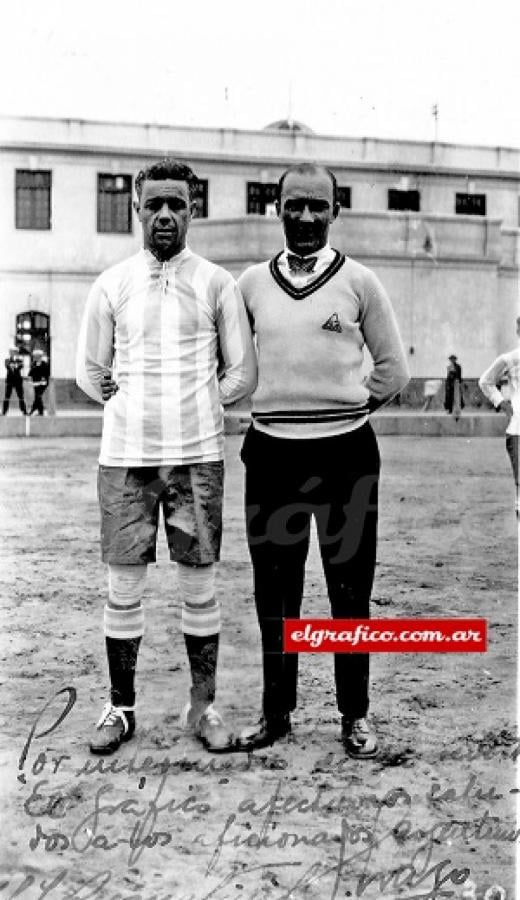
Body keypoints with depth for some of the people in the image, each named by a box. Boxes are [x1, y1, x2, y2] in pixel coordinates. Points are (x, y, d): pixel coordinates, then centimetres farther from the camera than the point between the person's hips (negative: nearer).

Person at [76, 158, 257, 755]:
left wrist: (192, 406, 1)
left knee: (199, 586, 5)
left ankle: (202, 706, 16)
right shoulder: (111, 285, 7)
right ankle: (120, 707, 17)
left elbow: (242, 375, 6)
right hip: (124, 455, 1)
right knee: (123, 587, 5)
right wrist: (134, 406, 5)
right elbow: (89, 373, 12)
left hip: (197, 456, -1)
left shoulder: (216, 284, 4)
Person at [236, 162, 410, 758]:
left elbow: (393, 369, 6)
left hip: (345, 452, -2)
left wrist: (342, 409, 4)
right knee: (274, 591, 10)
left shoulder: (358, 282, 0)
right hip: (271, 453, 2)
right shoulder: (251, 283, 4)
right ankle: (276, 710, 23)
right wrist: (271, 409, 8)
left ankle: (354, 714, 19)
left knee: (350, 590, 6)